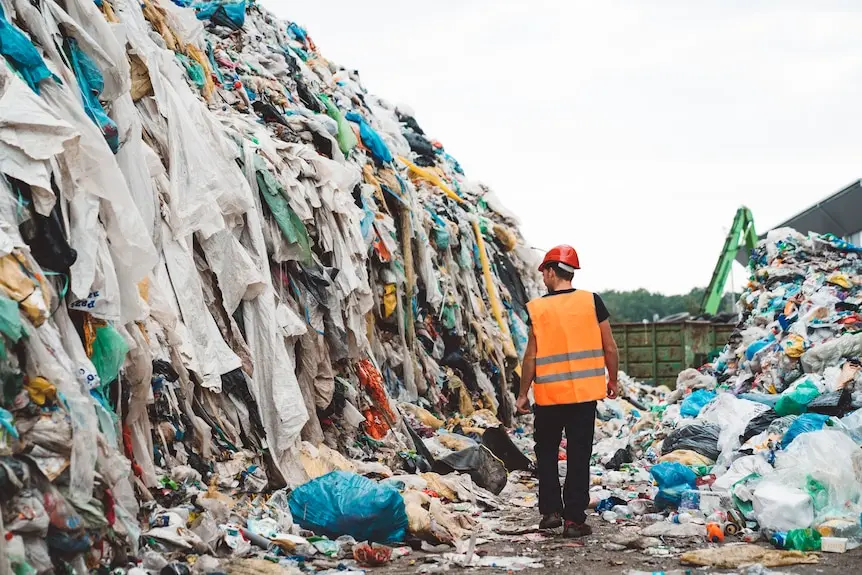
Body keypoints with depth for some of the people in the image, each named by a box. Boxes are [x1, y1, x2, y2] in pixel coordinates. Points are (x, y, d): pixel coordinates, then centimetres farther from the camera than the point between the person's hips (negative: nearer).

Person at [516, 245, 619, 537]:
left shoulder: (538, 308, -6)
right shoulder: (592, 302, -3)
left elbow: (531, 356, -4)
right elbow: (609, 348, 1)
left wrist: (523, 393, 6)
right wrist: (612, 380, 16)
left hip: (548, 394, -1)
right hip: (585, 392, 1)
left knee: (546, 450, 17)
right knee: (579, 455, 6)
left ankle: (551, 510, 11)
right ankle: (575, 519, 5)